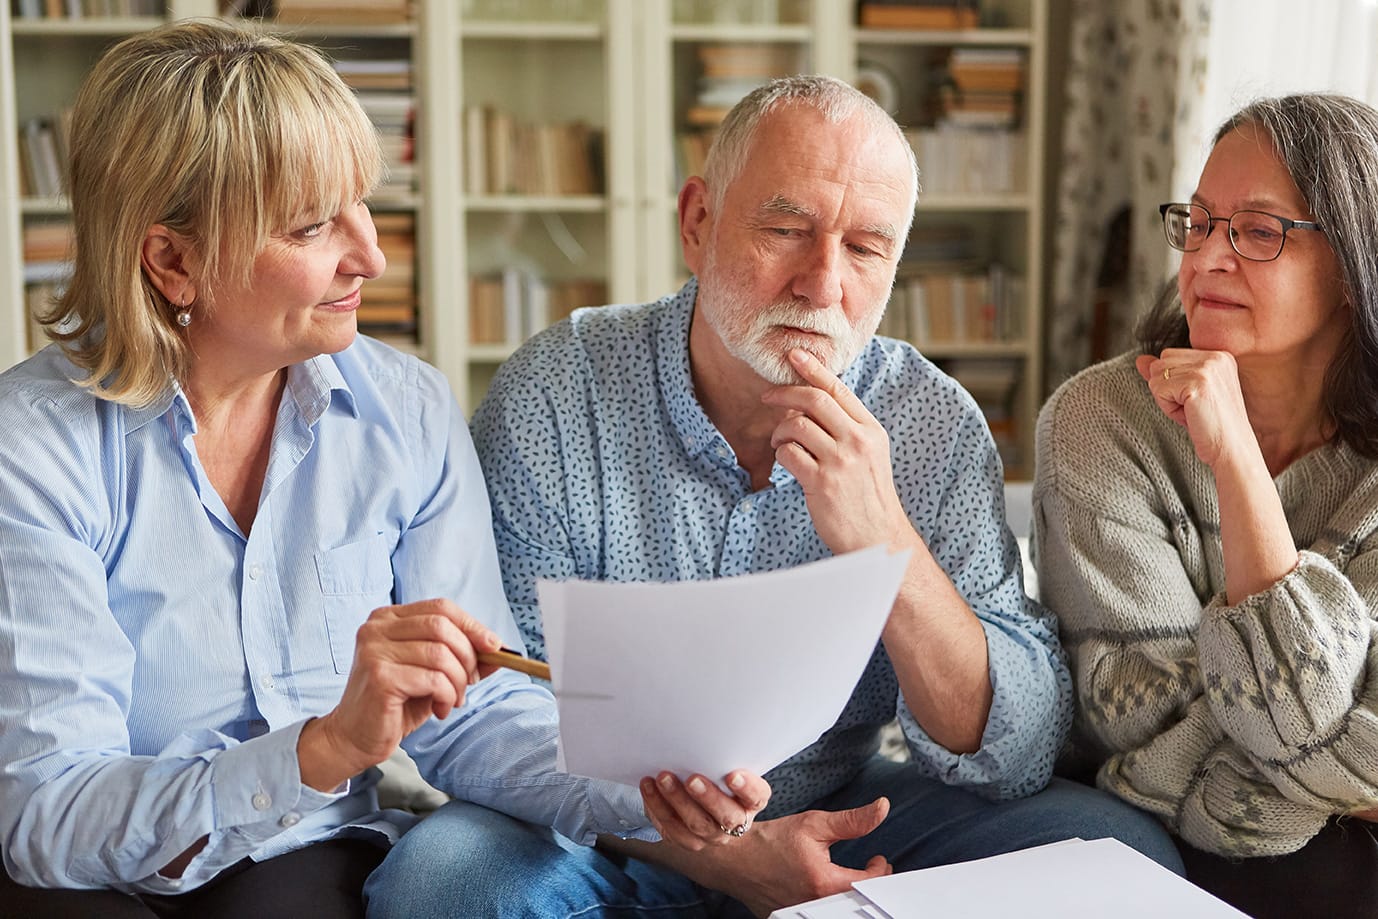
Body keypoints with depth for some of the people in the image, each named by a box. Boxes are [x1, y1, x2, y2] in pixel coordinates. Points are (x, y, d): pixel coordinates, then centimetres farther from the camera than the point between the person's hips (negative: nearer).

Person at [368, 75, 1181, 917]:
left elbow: (1015, 758, -13)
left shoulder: (938, 428, -8)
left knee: (1118, 846, -18)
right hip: (609, 841, -1)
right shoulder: (553, 397, -13)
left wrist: (883, 538, -27)